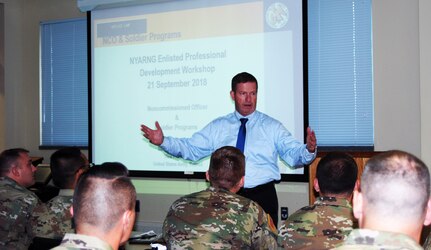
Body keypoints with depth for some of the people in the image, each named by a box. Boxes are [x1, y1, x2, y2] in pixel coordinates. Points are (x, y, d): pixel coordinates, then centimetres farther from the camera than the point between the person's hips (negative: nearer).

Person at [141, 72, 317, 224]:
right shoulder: (217, 127, 11)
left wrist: (309, 150, -25)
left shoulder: (272, 126, 6)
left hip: (262, 195, -1)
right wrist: (163, 141, -7)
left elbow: (293, 154, -3)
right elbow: (190, 149, 7)